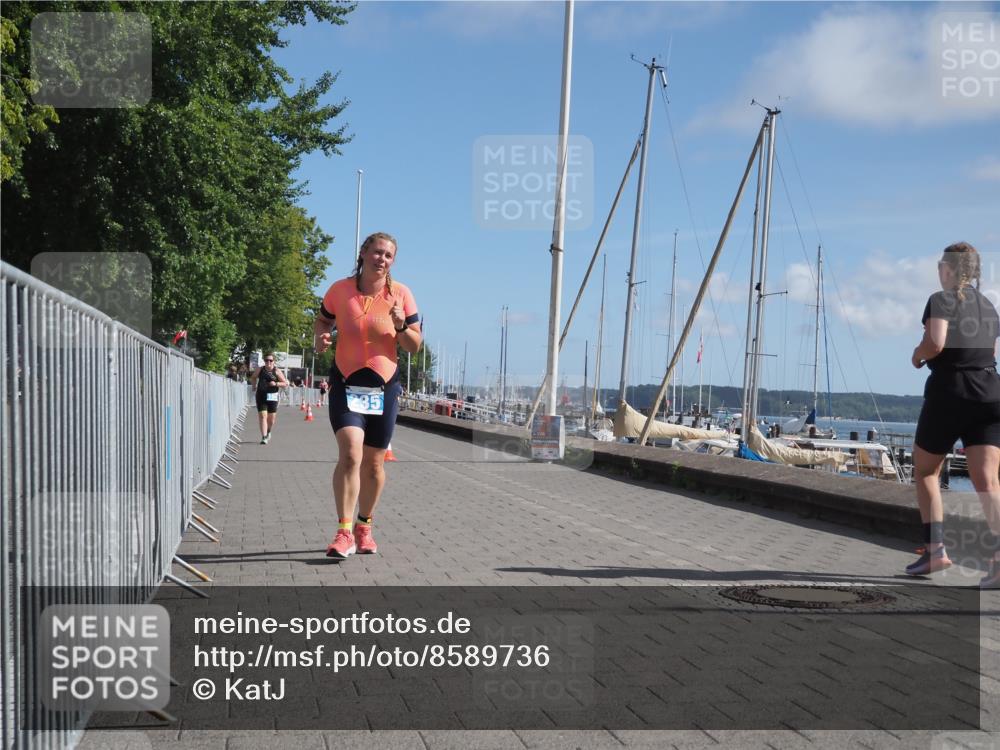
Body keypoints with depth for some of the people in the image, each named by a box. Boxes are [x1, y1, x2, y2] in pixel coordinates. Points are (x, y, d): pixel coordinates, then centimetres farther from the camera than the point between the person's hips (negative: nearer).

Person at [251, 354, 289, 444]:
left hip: (272, 397, 0)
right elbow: (253, 378, 24)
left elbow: (285, 384, -2)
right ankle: (264, 437, -14)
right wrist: (254, 385, 9)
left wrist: (276, 384, -17)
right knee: (262, 416, -12)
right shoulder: (260, 369, 5)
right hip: (261, 396, 0)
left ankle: (269, 432, 39)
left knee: (271, 418, 8)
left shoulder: (277, 371, -2)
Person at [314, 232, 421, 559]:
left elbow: (414, 346, 2)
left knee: (373, 463, 10)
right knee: (350, 453, -20)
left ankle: (364, 527, 29)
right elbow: (322, 320, 14)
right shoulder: (340, 290, -4)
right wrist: (321, 337, -9)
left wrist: (401, 326, -18)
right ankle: (344, 532, -17)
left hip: (384, 385, 2)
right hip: (346, 382, -2)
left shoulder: (401, 294, -1)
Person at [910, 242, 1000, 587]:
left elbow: (935, 342, -20)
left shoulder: (941, 300, -4)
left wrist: (917, 355, 0)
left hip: (949, 393, -5)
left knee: (925, 471, 13)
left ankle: (935, 549, 7)